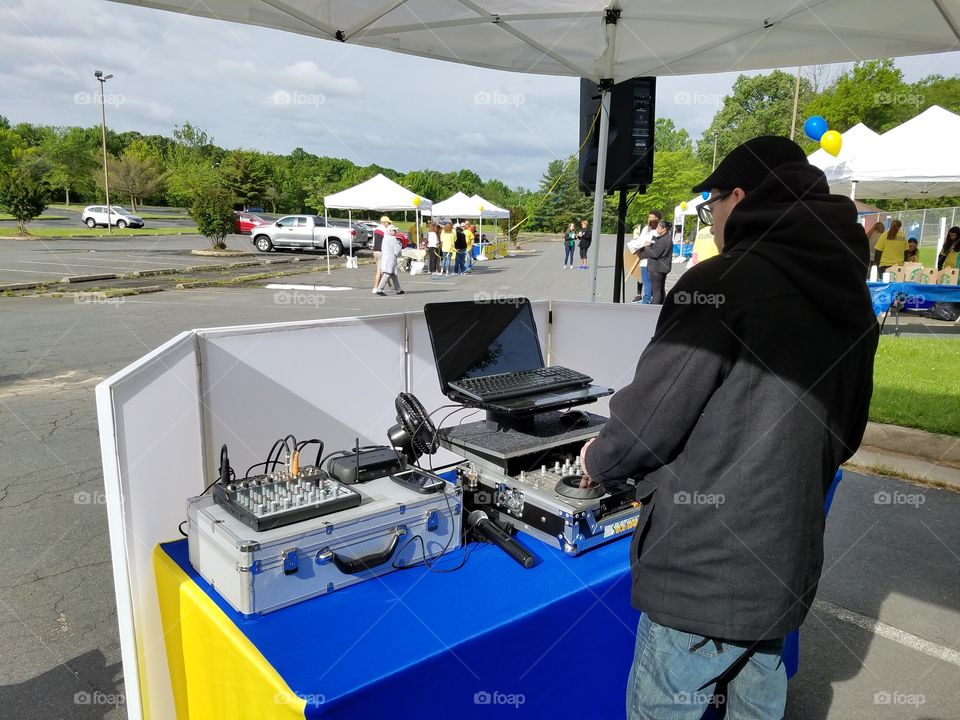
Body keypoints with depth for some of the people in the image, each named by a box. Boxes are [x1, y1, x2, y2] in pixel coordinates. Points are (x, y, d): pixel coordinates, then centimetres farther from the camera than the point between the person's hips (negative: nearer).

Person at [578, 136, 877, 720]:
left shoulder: (722, 282, -18)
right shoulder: (854, 299, 7)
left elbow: (649, 418, -18)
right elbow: (846, 435, 14)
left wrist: (599, 460, 2)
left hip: (703, 568, -8)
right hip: (789, 568, 8)